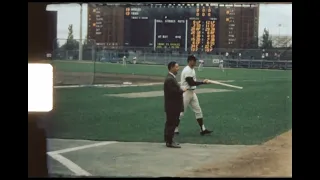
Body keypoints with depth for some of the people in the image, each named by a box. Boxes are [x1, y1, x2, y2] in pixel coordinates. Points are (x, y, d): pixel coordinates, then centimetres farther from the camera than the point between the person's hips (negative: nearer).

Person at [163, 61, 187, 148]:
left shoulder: (171, 78, 14)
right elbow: (174, 92, -24)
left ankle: (169, 140, 23)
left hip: (173, 106, 11)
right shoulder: (170, 79, -20)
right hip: (172, 106, -11)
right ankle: (170, 142, 1)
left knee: (170, 124, 15)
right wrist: (182, 90, -11)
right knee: (171, 124, -5)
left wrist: (181, 90, 3)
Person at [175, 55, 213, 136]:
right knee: (181, 112, -1)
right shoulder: (187, 70, -19)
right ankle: (175, 129, 10)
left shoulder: (192, 69, 12)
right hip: (186, 92, -10)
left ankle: (203, 129, 8)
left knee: (198, 111, 6)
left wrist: (194, 91, 14)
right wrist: (203, 82, -24)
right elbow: (191, 83, -25)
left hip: (192, 92, 10)